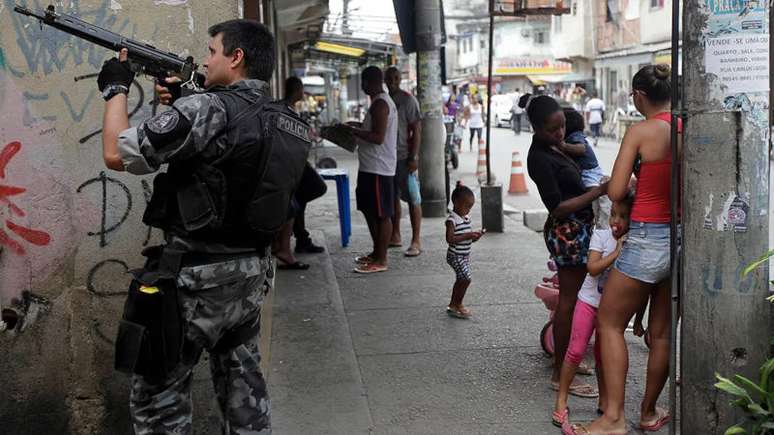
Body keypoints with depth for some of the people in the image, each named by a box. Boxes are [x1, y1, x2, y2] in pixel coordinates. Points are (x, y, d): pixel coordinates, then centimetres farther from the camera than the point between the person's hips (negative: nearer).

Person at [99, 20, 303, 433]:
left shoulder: (210, 110, -18)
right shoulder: (284, 122, 6)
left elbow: (116, 154, -13)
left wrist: (115, 88, 2)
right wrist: (177, 104, 16)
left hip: (196, 277, -7)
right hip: (252, 274, 8)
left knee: (157, 395, 6)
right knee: (243, 385, 18)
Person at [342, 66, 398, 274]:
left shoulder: (380, 104, -17)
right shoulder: (381, 101, 16)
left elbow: (378, 137, -24)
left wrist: (353, 131, -16)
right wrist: (357, 129, 16)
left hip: (379, 169, -11)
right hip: (371, 167, 11)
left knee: (382, 214, -3)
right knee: (370, 210, 18)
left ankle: (381, 260, 3)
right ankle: (377, 252, 29)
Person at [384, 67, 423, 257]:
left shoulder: (408, 100, -9)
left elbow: (416, 130, -12)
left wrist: (413, 158, -17)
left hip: (405, 157, -7)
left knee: (413, 199, -3)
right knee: (392, 197, 13)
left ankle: (416, 241, -1)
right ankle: (395, 236, 23)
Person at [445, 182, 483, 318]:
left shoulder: (467, 218, 8)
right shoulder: (452, 220, -18)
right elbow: (450, 239, -26)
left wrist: (475, 236, -5)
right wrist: (467, 236, -26)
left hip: (465, 255, 9)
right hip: (455, 256, -9)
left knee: (461, 280, 15)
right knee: (466, 279, -12)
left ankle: (454, 305, 27)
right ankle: (456, 305, 3)